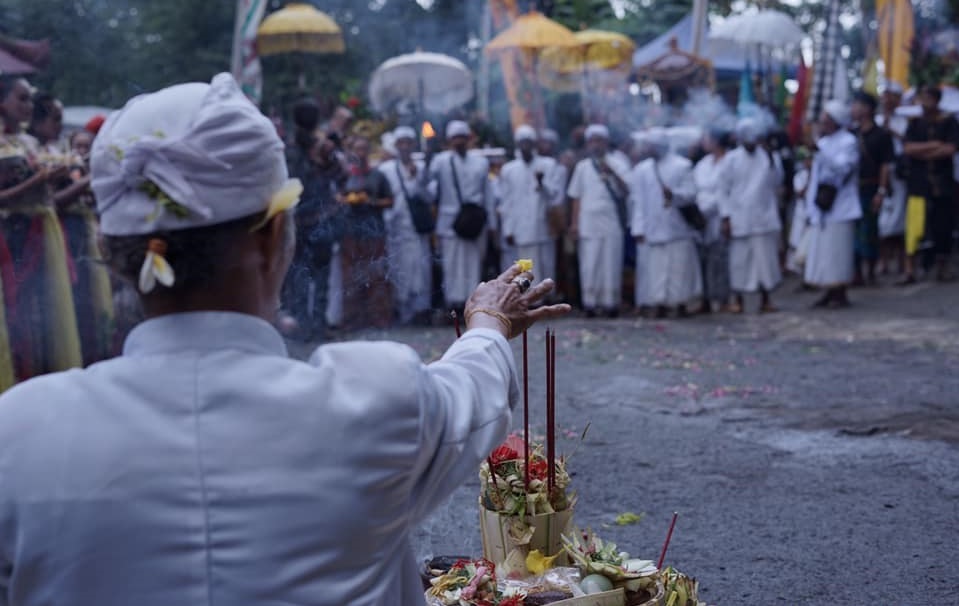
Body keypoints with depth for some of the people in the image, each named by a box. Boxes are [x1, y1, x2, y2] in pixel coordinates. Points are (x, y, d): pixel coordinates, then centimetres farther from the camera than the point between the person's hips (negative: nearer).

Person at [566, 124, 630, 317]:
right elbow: (576, 197, 12)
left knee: (611, 264, -3)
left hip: (612, 223, -1)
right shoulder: (582, 167, 12)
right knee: (589, 264, -3)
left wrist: (612, 174, -21)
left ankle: (610, 303, 2)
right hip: (588, 223, 2)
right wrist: (574, 223, 6)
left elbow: (626, 191, -7)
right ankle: (590, 303, 0)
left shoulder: (617, 165, 5)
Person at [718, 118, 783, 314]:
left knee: (766, 259, 0)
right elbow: (725, 189, 1)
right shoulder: (731, 159, 2)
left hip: (764, 219, 1)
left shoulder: (770, 157, 6)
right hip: (739, 219, -1)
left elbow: (776, 184, 5)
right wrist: (726, 218, -5)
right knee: (739, 259, 1)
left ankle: (766, 299, 10)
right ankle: (738, 300, 10)